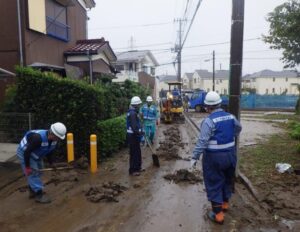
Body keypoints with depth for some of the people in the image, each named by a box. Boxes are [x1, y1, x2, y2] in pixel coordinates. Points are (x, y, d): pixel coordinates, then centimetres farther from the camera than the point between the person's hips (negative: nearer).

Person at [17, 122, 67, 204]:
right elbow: (27, 152, -32)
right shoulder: (38, 138, -40)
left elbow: (49, 151, 3)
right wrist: (27, 167, -25)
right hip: (24, 152, -8)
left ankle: (32, 191, 30)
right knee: (33, 173, -9)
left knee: (38, 172, 14)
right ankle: (39, 195, -2)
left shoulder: (53, 140, -14)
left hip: (36, 155, 9)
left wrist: (51, 164, 2)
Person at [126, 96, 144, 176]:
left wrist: (140, 131, 23)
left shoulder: (134, 112, 14)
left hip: (134, 134, 11)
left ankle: (137, 167, 30)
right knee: (134, 153, -4)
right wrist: (138, 134, -21)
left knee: (137, 152, 18)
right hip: (133, 135, -11)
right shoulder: (132, 113, -20)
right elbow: (133, 126, -26)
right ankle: (132, 170, 5)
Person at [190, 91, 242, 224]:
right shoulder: (230, 117, 2)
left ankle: (218, 214, 14)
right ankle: (225, 204, 44)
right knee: (227, 179, 24)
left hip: (214, 157, -7)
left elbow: (202, 141, -24)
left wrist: (194, 157, -18)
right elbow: (238, 128, 23)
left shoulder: (209, 121, -20)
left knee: (214, 183, 6)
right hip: (230, 154, 7)